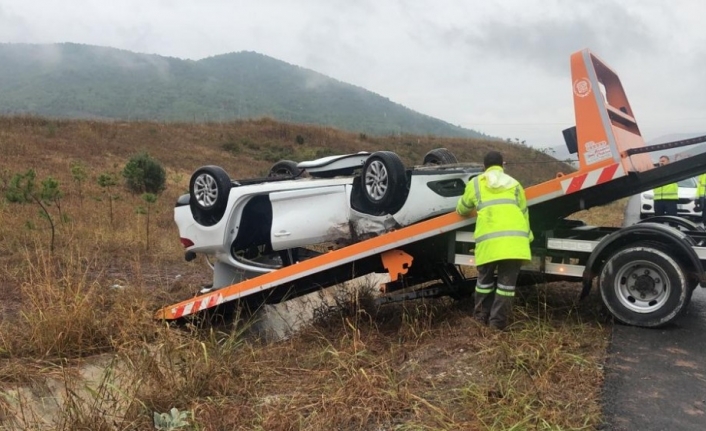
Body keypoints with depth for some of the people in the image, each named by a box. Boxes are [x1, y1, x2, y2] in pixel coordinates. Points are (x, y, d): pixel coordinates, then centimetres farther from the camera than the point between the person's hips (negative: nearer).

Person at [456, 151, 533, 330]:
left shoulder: (475, 183, 19)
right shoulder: (514, 184, 24)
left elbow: (462, 209, 32)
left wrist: (467, 210, 55)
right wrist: (526, 237, 36)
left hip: (489, 240, -1)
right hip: (515, 239, 1)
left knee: (485, 282, 14)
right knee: (506, 284, 5)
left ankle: (480, 321, 20)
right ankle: (497, 325, 5)